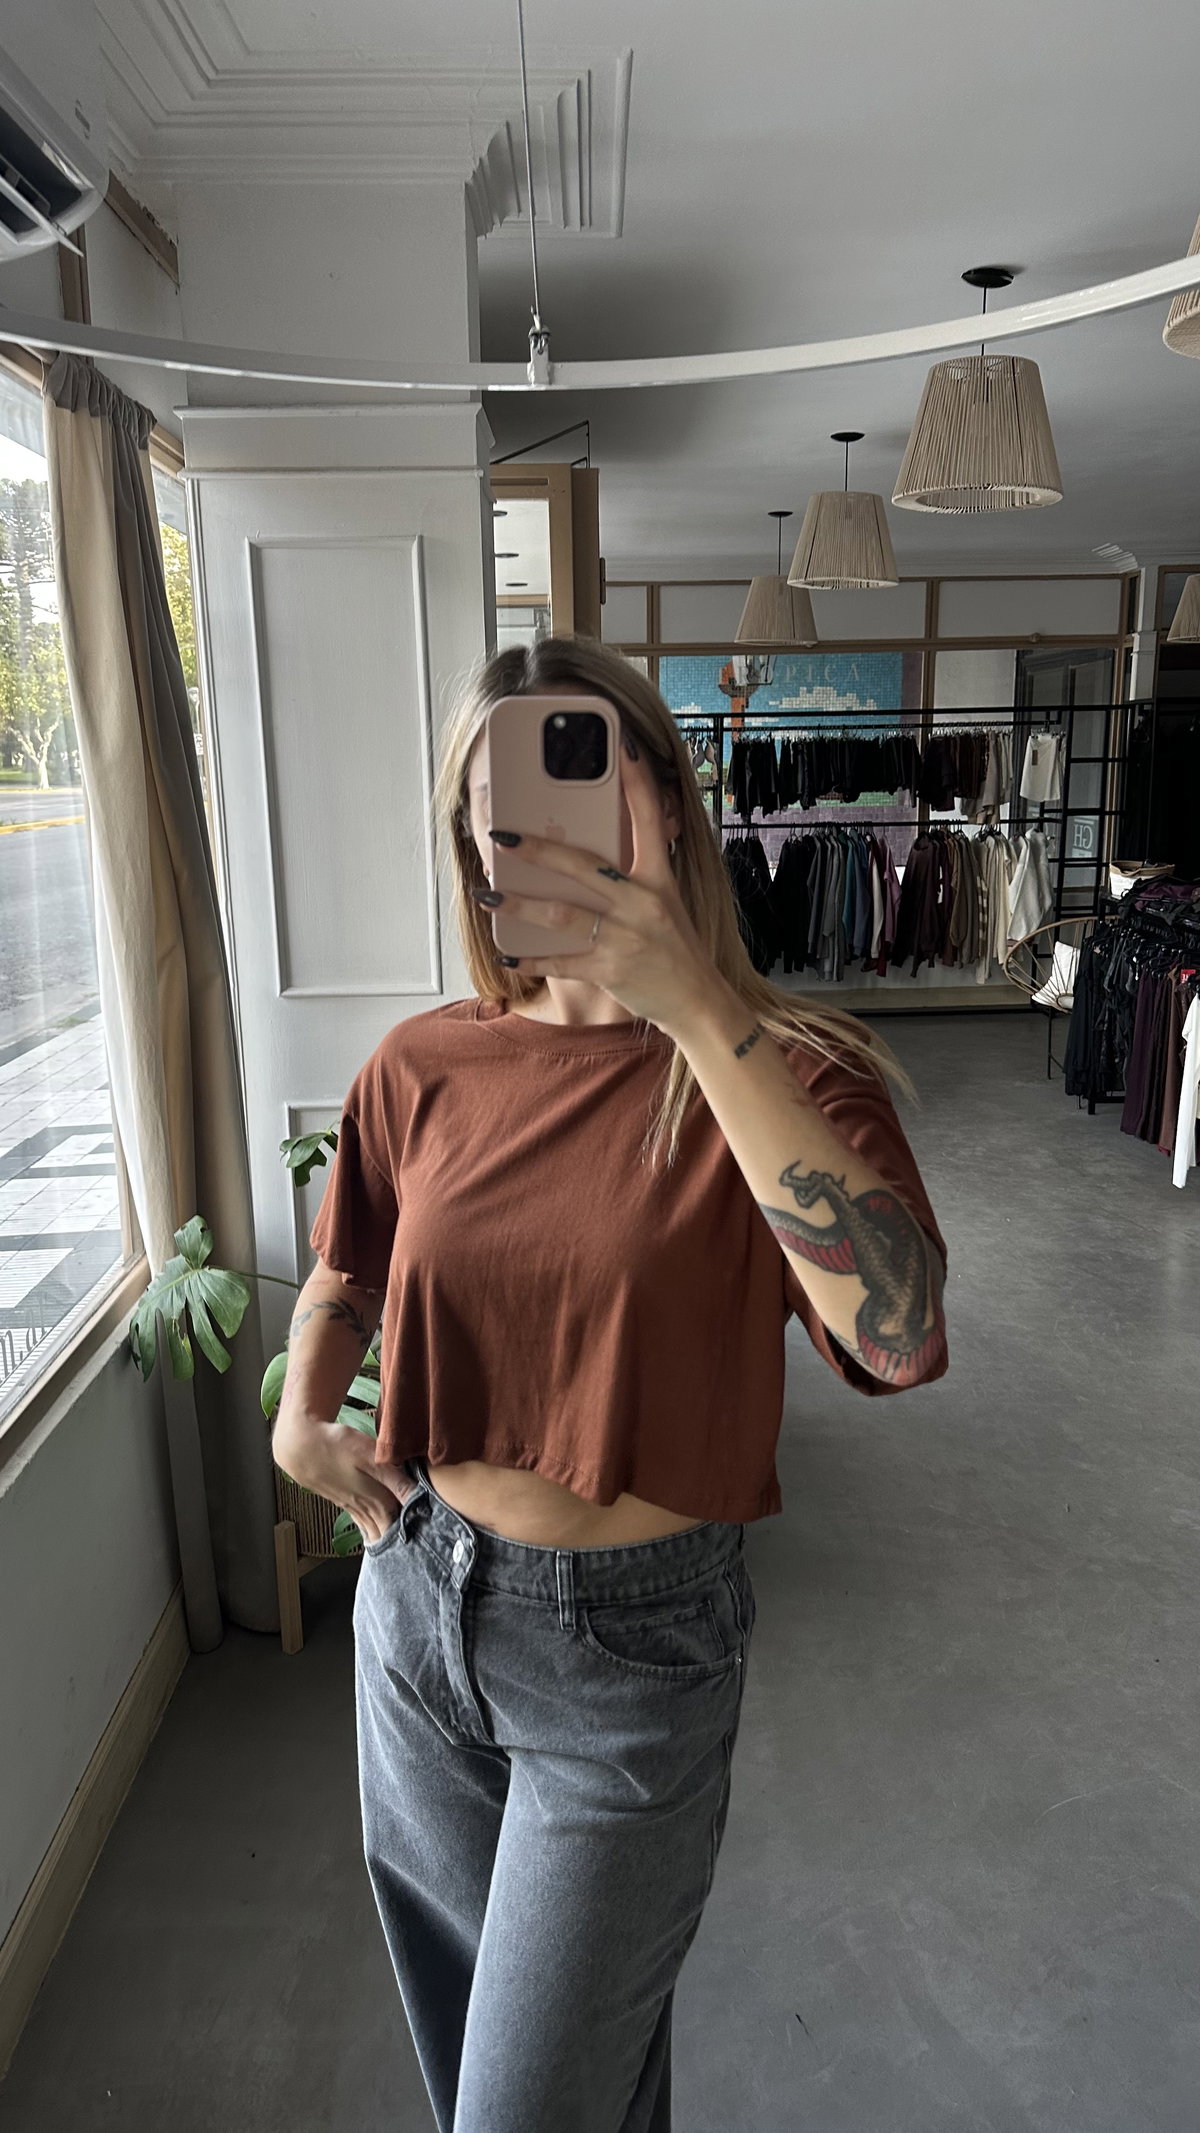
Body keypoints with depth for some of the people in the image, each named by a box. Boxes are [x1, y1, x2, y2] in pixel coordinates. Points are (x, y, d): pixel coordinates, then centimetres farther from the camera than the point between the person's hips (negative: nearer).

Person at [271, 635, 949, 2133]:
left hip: (633, 1644, -4)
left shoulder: (782, 1067, -16)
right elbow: (345, 1274, 14)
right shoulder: (424, 1067, -5)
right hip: (417, 1606, 4)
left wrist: (695, 1008, -38)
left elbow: (900, 1339, -35)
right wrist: (302, 1417, -4)